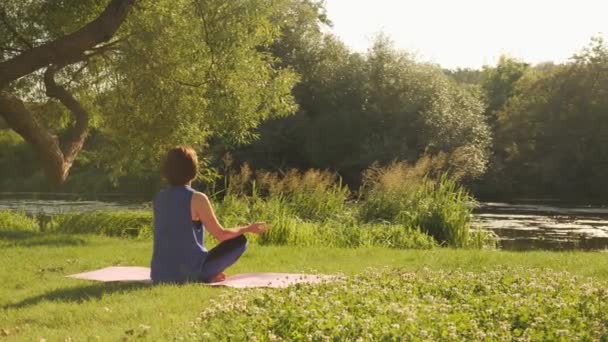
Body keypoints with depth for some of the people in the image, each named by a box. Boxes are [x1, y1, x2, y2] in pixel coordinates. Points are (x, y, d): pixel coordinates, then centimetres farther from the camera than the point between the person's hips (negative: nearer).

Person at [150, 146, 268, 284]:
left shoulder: (159, 198, 5)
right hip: (189, 273, -6)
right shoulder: (197, 199, -12)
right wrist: (249, 228, 14)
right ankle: (208, 277, 1)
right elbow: (221, 235, -3)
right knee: (240, 241, 9)